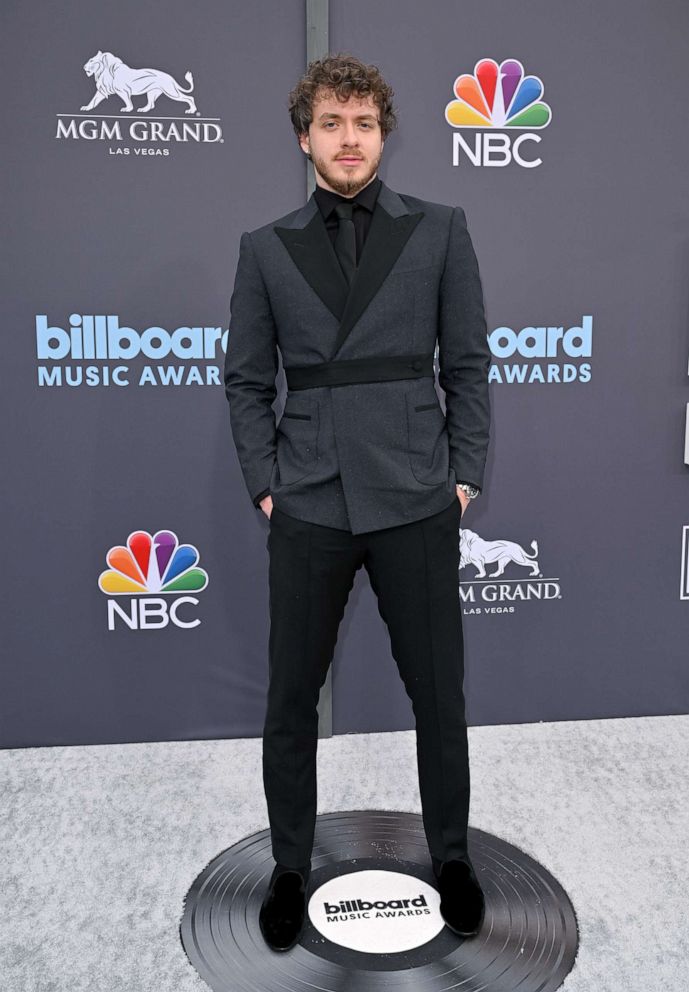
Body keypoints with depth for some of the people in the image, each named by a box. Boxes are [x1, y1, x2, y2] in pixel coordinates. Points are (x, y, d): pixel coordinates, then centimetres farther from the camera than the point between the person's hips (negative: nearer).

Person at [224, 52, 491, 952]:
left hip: (415, 503, 0)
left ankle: (451, 855, 35)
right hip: (308, 507, 1)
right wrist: (265, 484, 0)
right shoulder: (266, 247, 8)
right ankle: (291, 867, 33)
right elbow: (246, 379, 8)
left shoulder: (439, 230, 6)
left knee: (439, 694, 10)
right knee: (290, 702, 10)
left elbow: (469, 364, 5)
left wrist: (464, 474, -1)